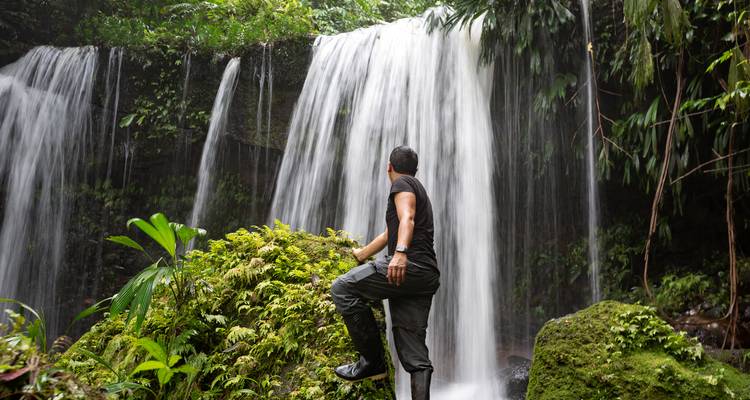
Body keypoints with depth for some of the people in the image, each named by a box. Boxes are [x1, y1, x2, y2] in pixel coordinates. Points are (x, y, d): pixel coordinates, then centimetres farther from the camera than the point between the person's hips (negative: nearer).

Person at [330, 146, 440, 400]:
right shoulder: (419, 190, 33)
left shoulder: (401, 184, 5)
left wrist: (400, 252, -34)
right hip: (427, 276, 9)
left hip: (410, 265, -9)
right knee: (414, 354, 4)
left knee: (342, 288, -6)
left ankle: (372, 361, -5)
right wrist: (361, 254, 56)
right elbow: (389, 234, 44)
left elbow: (407, 219, -17)